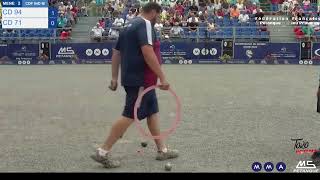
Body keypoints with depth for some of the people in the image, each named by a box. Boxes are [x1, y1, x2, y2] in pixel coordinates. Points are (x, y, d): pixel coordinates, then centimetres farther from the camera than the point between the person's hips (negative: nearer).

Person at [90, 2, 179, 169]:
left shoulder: (130, 26, 16)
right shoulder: (145, 24, -12)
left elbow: (116, 53, 18)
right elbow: (147, 52, -25)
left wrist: (114, 77, 19)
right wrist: (162, 77, -24)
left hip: (132, 78, 10)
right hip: (140, 80, -10)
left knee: (153, 112, 15)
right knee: (129, 116, -7)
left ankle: (162, 150, 22)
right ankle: (103, 152, -4)